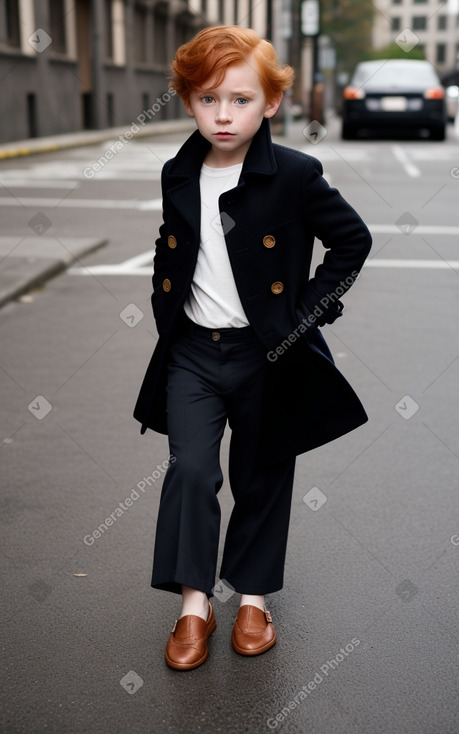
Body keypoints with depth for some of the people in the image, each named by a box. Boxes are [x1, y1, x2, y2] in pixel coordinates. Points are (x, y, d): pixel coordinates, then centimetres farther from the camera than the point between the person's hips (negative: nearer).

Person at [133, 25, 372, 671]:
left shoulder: (295, 175, -10)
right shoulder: (178, 176, 3)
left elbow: (353, 239, -2)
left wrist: (308, 310, -8)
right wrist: (166, 313, 9)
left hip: (268, 356, -2)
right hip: (192, 353, 3)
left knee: (262, 479, 10)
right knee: (191, 470, -8)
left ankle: (254, 597, 29)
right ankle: (194, 604, 7)